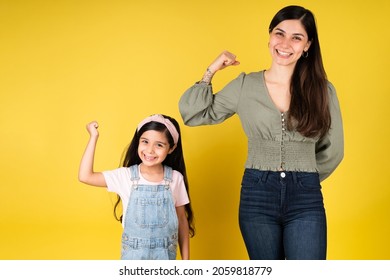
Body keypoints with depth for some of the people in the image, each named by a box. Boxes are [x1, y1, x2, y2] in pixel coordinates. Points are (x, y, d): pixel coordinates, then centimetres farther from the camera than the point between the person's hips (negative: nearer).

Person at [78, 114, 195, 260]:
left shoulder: (175, 179, -7)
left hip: (164, 255, 1)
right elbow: (85, 176, -16)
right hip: (134, 254, 0)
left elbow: (182, 220, 1)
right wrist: (94, 137, -14)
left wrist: (185, 259, 3)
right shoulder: (126, 176, -9)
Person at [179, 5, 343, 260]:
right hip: (257, 196, 1)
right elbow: (193, 114, 5)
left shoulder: (322, 89, 2)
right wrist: (211, 71, 2)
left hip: (306, 200, 0)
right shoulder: (245, 85, 3)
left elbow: (332, 150, 11)